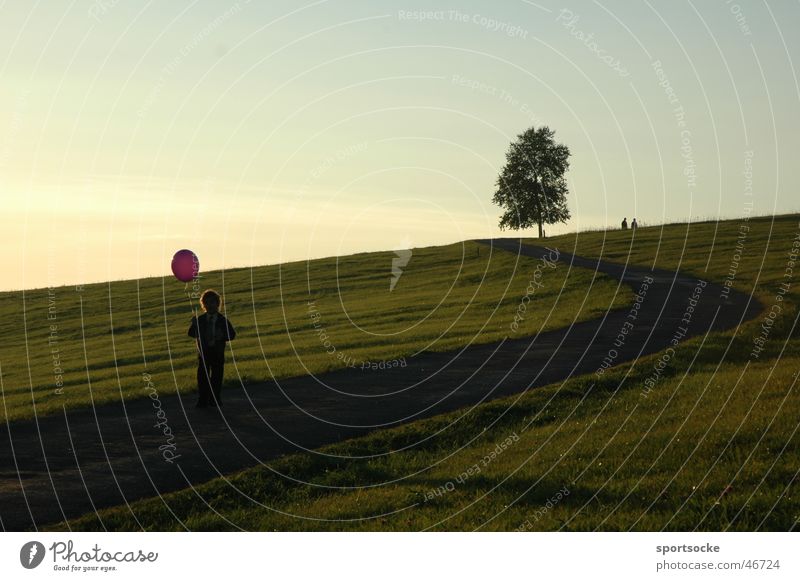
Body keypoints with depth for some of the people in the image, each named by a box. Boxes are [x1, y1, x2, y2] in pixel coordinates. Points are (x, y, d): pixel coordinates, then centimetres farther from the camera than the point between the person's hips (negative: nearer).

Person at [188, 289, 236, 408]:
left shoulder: (223, 320, 2)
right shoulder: (200, 320, 4)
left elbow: (232, 334, 0)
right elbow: (191, 334, -3)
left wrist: (222, 336, -18)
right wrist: (194, 325, -21)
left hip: (218, 353, 0)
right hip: (203, 352, 1)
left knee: (216, 377, 3)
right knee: (202, 377, 0)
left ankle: (215, 399, 12)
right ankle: (202, 400, 5)